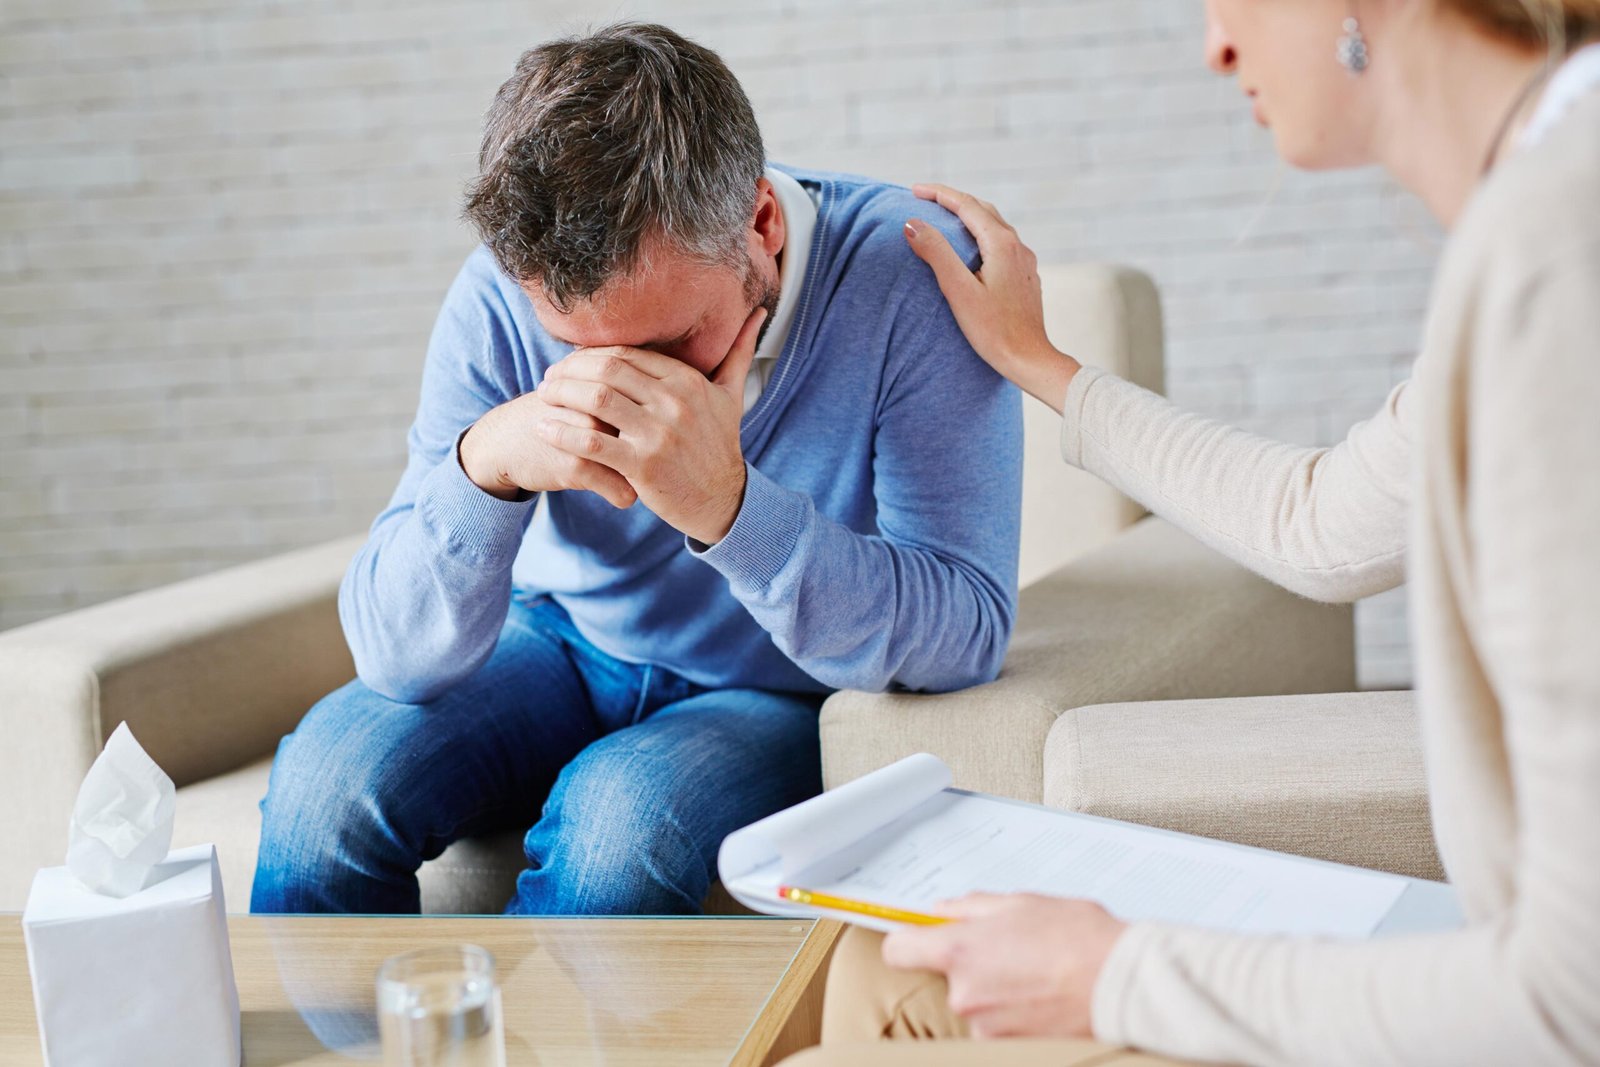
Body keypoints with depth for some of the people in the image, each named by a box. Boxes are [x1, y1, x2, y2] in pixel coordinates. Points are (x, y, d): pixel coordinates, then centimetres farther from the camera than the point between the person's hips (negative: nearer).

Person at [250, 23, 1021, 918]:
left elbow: (970, 634, -29)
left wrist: (728, 506, -43)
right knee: (332, 772, -22)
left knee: (621, 812, -32)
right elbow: (398, 657, -18)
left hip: (785, 697, -2)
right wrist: (485, 463, -39)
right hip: (564, 646, 3)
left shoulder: (909, 277, -26)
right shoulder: (506, 294, -18)